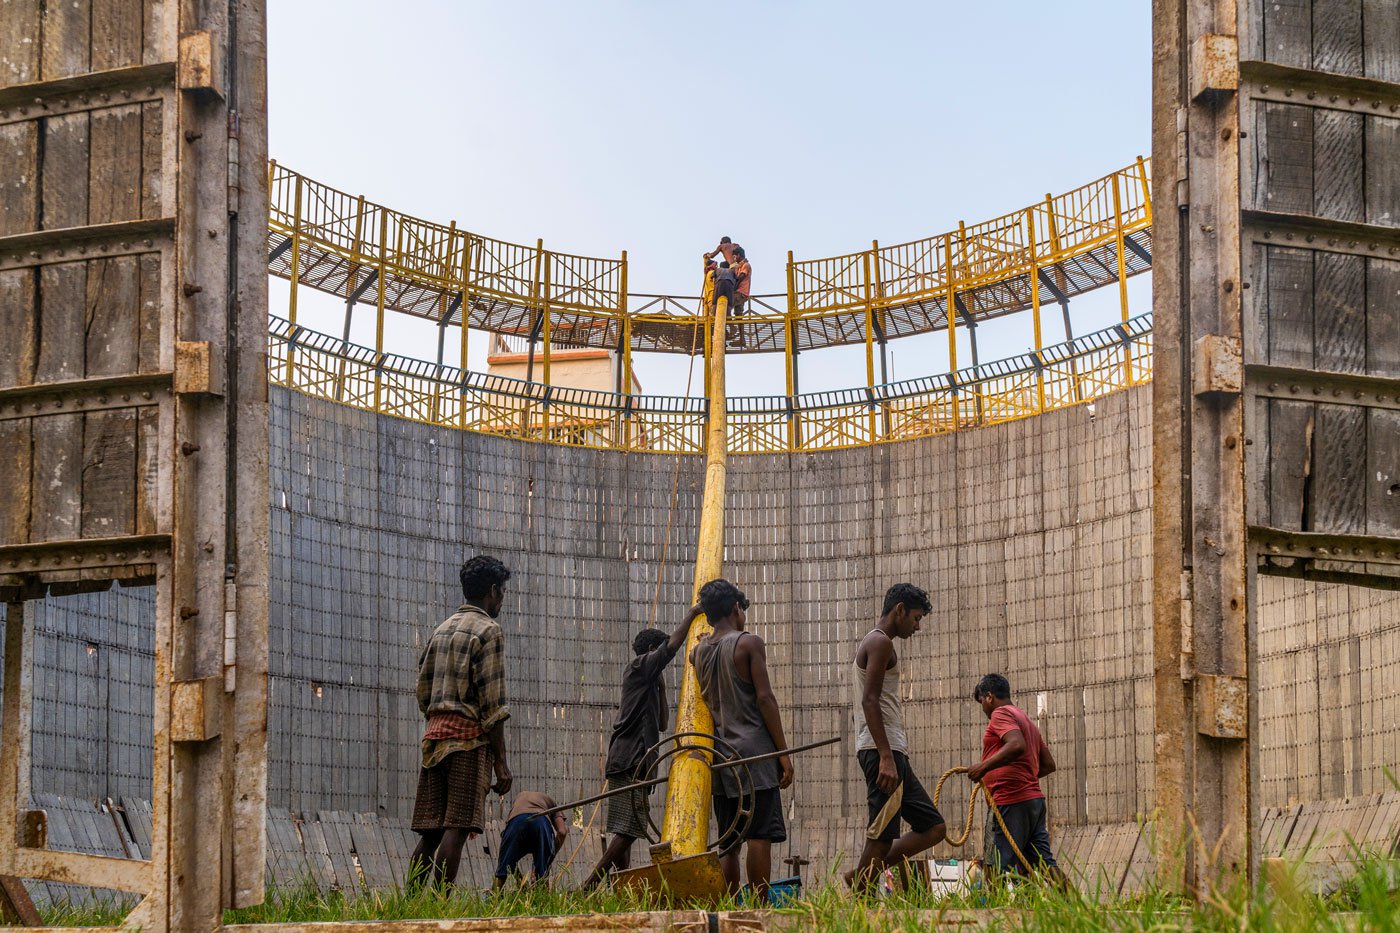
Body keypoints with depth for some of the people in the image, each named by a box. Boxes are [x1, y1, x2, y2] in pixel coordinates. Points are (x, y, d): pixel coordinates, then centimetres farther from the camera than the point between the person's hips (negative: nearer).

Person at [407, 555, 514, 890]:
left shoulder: (442, 630, 19)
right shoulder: (488, 630, -4)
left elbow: (423, 690, 20)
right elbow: (492, 704, -10)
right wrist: (500, 761, -9)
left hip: (435, 735, 7)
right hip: (469, 736, -7)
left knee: (430, 830, 6)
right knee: (457, 827, -11)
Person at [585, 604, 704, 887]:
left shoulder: (647, 680, 27)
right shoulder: (639, 666, 0)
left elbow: (661, 723, 27)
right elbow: (672, 645, -14)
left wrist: (662, 686, 22)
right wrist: (692, 613, -4)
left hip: (633, 765, 10)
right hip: (630, 761, -10)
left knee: (626, 833, 3)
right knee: (627, 831, -17)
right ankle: (588, 889, -22)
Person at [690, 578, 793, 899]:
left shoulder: (699, 652, 12)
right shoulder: (748, 643, -5)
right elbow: (764, 697, -10)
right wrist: (783, 751, -8)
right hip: (755, 750, -6)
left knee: (728, 842, 8)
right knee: (760, 836, -8)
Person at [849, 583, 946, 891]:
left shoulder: (872, 644, 24)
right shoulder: (880, 643, -7)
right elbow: (869, 700, -18)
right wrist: (886, 758, -24)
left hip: (890, 752, 10)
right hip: (882, 750, -10)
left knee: (933, 827, 9)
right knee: (882, 837, -11)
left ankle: (861, 877, 5)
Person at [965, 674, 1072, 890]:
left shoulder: (1001, 713, -5)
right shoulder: (1026, 719, 24)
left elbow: (1017, 745, -24)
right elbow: (1049, 764, 25)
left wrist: (984, 766, -20)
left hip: (1010, 802, -9)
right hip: (1034, 798, 9)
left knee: (997, 868, -9)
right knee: (1043, 862, 6)